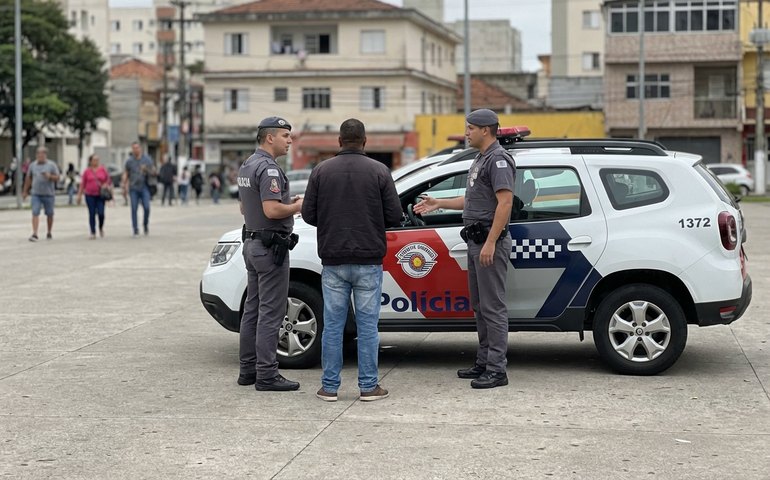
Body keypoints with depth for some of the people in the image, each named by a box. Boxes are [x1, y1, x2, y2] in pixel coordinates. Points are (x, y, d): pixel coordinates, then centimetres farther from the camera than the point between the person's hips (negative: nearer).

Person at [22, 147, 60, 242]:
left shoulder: (52, 165, 0)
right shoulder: (33, 165, 8)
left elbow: (57, 178, -3)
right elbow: (28, 179, 16)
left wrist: (49, 176, -23)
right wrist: (25, 191, 17)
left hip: (48, 194, -1)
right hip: (36, 194, 1)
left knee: (49, 214, 8)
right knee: (35, 213, -10)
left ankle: (49, 233, 23)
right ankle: (34, 234, -14)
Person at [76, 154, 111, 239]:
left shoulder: (103, 170, 4)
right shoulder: (87, 171, 3)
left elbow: (108, 181, 11)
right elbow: (82, 184, 7)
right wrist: (79, 195, 6)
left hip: (100, 195, 0)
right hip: (90, 195, 0)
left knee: (101, 213, -10)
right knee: (92, 214, 1)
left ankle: (101, 228, 19)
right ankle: (93, 233, 8)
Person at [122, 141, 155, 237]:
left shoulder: (147, 159, 6)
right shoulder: (129, 161, 7)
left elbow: (153, 171, 7)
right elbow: (125, 173, 9)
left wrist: (146, 169, -14)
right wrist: (124, 184, -4)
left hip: (144, 187, 0)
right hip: (133, 188, 0)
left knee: (146, 208, -11)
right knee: (134, 209, -3)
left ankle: (146, 225, 14)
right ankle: (135, 230, 1)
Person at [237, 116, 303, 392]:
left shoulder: (246, 166, 14)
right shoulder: (268, 168, -18)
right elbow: (271, 210, -27)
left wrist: (287, 203, 16)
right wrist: (297, 207, -9)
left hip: (251, 242, 10)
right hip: (270, 247, -10)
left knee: (252, 309, 13)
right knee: (271, 312, -7)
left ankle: (248, 369, 18)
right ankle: (266, 375, -5)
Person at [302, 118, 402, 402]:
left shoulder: (321, 171, 0)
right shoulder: (379, 171, -4)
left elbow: (308, 214, 1)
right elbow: (395, 216, -4)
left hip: (333, 261, 1)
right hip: (368, 261, -1)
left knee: (333, 325, 7)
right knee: (367, 325, 4)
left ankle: (330, 387, 10)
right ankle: (368, 386, 7)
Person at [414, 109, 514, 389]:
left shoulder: (498, 160, -14)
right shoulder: (481, 159, 19)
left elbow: (505, 202, -22)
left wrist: (490, 242, -25)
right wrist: (438, 203, 26)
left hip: (490, 242, -11)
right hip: (476, 241, 11)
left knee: (492, 306, -9)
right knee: (479, 306, 14)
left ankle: (496, 369, -7)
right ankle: (484, 363, 21)